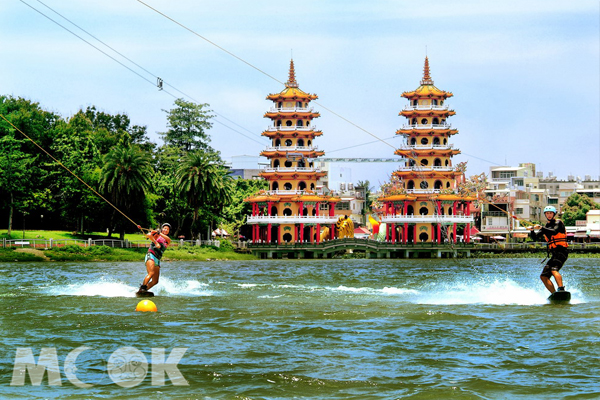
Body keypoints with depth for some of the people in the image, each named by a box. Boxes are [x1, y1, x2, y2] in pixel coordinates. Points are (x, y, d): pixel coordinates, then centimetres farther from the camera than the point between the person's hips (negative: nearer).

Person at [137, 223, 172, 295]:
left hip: (157, 260, 6)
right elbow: (148, 235, -11)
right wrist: (156, 243, -18)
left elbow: (168, 239, -3)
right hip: (151, 256, -6)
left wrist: (159, 233, -12)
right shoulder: (157, 235, 9)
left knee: (155, 281, -4)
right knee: (151, 273, -30)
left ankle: (143, 291, -1)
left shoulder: (167, 242, 22)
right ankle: (142, 288, -36)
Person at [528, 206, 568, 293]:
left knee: (554, 270, -32)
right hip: (554, 254, 8)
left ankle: (561, 289, -45)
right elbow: (535, 237, 13)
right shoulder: (546, 227, 22)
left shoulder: (558, 223, 3)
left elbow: (554, 232, -18)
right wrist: (532, 231, -9)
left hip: (561, 251, -8)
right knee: (544, 276, 0)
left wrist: (541, 228, -28)